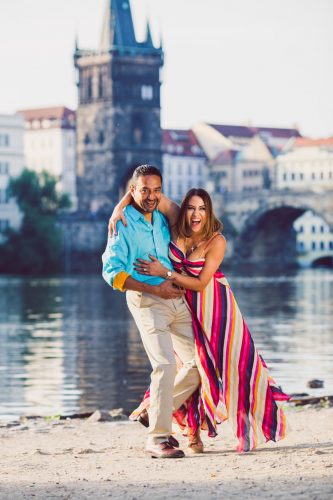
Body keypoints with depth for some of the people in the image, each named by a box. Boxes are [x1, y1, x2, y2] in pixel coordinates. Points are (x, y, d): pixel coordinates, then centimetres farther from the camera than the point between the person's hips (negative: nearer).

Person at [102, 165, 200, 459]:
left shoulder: (162, 219, 14)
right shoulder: (122, 223, -5)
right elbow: (112, 272, -12)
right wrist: (155, 289, -16)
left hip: (177, 299, 7)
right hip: (146, 301, -7)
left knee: (200, 361, 7)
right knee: (165, 364, -19)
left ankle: (157, 413, 22)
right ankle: (158, 438, -13)